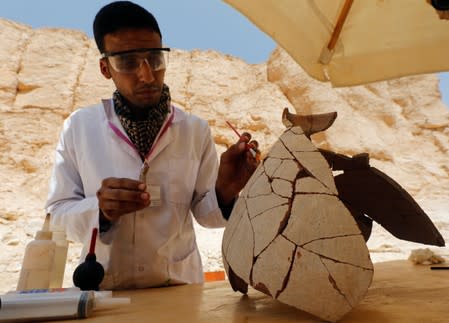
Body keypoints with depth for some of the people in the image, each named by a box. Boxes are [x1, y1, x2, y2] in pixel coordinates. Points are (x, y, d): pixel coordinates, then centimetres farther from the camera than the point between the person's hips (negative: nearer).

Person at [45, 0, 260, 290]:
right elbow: (58, 212, -1)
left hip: (179, 289, 2)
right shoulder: (78, 127, -4)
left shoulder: (196, 130, -4)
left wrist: (224, 193, -19)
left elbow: (204, 213, 1)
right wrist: (99, 209, -19)